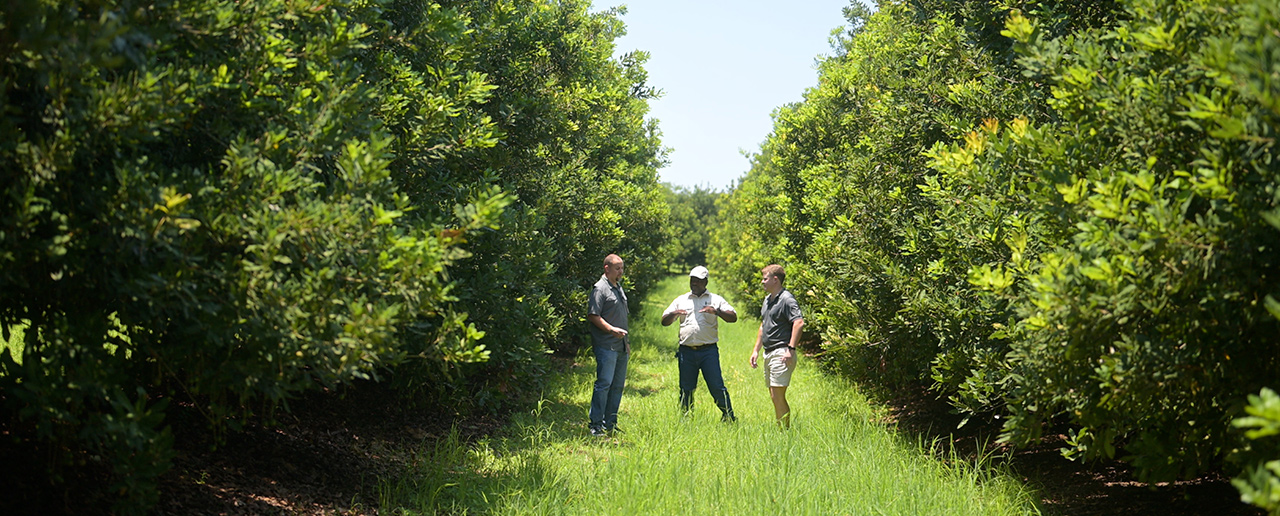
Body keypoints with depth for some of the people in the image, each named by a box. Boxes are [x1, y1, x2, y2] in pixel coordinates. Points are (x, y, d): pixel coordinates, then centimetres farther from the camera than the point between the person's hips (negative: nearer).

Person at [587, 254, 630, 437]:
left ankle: (610, 423, 17)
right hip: (606, 346, -9)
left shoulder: (619, 288, 19)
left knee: (618, 385, 10)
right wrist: (612, 329, -23)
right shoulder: (600, 288, -8)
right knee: (604, 383, -11)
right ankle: (595, 424, -7)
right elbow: (593, 316, -15)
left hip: (621, 346, 9)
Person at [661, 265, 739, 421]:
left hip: (709, 351, -2)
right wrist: (674, 314, -8)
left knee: (717, 386, -7)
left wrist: (716, 311, -16)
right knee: (686, 389, 5)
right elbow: (664, 321, 14)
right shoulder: (681, 300, 16)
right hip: (686, 351, 2)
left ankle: (729, 417, 3)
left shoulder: (716, 300, 10)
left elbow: (733, 317, 1)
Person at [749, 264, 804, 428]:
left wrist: (791, 349, -27)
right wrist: (756, 350, 22)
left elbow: (799, 323, -23)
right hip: (769, 353, 10)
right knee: (774, 397, 12)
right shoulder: (767, 300, 18)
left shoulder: (787, 299, -12)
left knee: (778, 396, -12)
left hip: (781, 353, -10)